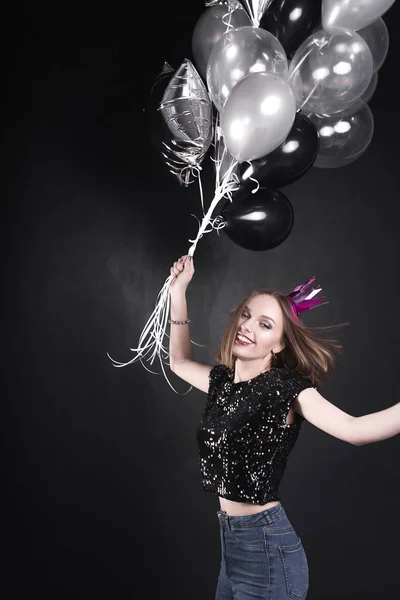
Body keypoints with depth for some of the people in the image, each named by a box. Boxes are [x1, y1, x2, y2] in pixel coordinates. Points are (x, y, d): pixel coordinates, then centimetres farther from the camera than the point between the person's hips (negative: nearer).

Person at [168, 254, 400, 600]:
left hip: (266, 547, -7)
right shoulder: (224, 382, 4)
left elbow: (353, 429, -25)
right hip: (231, 540, 7)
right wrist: (178, 291, 14)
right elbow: (180, 362, 21)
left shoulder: (285, 388, -15)